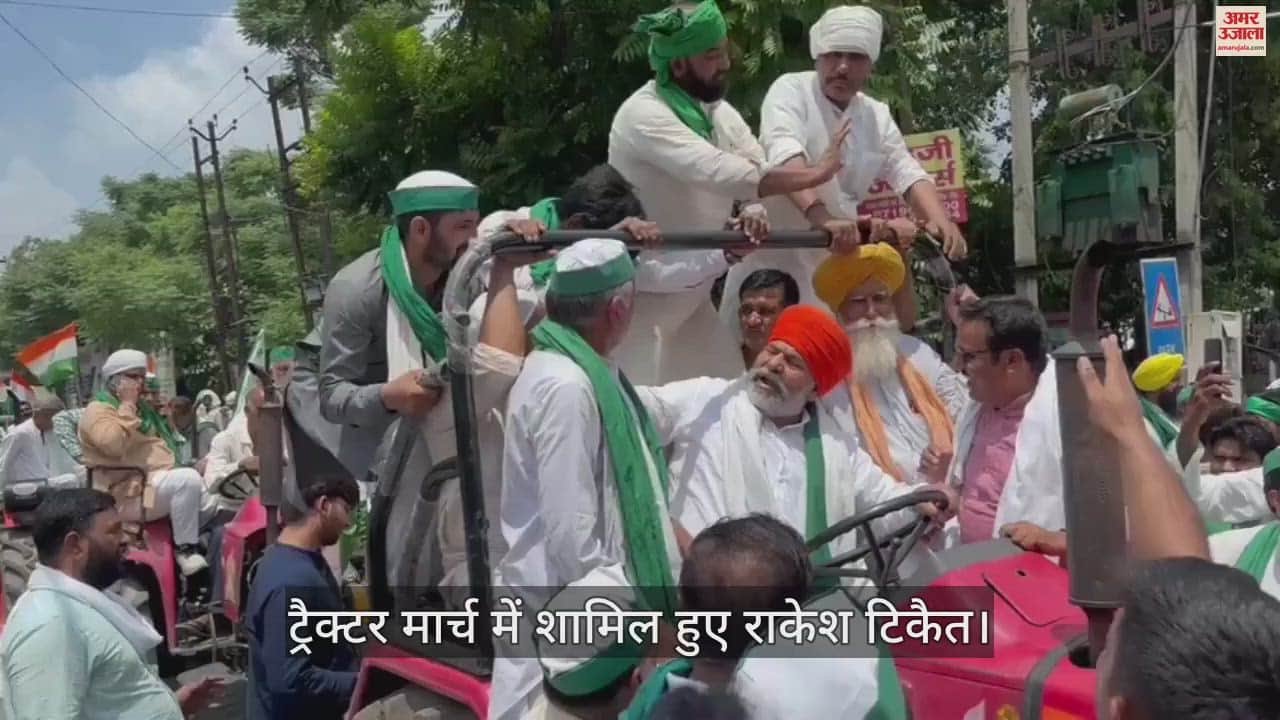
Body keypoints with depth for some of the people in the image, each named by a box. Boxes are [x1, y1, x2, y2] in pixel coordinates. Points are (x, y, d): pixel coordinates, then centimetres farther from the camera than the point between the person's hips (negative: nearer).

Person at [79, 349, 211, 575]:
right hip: (129, 493, -10)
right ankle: (186, 550, -25)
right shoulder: (98, 410, -5)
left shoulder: (141, 408, 24)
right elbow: (114, 444, -26)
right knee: (188, 479, -32)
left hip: (158, 482, 10)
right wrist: (127, 406, -15)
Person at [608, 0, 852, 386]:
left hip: (692, 290, 8)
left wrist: (755, 209, -26)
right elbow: (716, 171, -33)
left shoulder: (716, 108, 4)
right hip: (644, 293, -8)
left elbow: (756, 168, -2)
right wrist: (815, 173, -30)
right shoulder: (644, 114, -23)